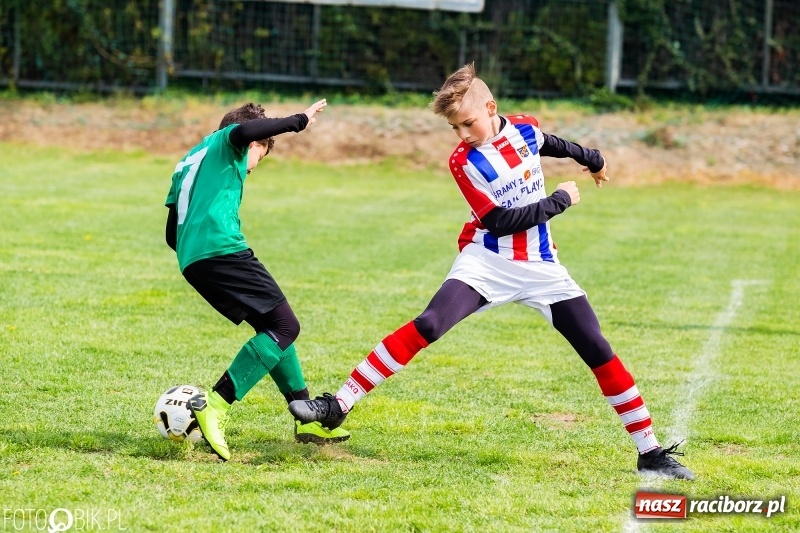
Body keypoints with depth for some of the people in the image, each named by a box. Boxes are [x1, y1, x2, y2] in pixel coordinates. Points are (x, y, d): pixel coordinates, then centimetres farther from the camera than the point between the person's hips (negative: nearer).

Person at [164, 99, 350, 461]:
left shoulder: (188, 163, 32)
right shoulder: (227, 141, 11)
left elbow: (171, 234, 30)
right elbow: (244, 129, -17)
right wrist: (299, 121, -9)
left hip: (191, 258, 9)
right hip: (221, 248, -9)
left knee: (273, 327, 19)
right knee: (285, 326, -9)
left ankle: (306, 420, 22)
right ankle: (214, 407, -20)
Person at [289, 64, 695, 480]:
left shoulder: (524, 129, 1)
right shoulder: (463, 161, -12)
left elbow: (549, 144, 26)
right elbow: (499, 221, -17)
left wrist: (592, 159, 43)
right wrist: (559, 200, -12)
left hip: (540, 266, 4)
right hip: (487, 262, -4)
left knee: (598, 351, -2)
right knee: (428, 326, -25)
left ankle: (650, 452, 6)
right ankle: (338, 406, -23)